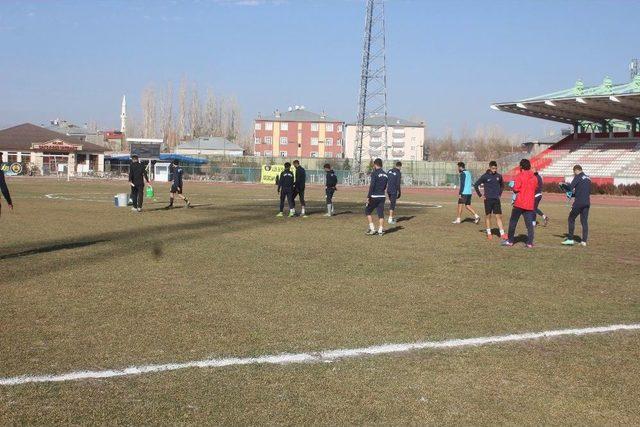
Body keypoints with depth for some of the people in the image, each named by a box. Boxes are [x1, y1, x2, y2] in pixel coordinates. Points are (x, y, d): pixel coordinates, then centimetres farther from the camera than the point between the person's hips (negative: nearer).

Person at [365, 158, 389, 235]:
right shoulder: (385, 175, 10)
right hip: (382, 196, 6)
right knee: (381, 214, 8)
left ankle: (372, 229, 3)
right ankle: (380, 230, 7)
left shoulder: (374, 173, -11)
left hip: (374, 197, -6)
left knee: (367, 211, 8)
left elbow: (372, 186, -17)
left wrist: (368, 196, -15)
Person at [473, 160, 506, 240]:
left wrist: (500, 194, 14)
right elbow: (476, 185, 0)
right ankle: (489, 233, 14)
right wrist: (480, 195, -2)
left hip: (497, 200, 2)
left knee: (498, 216, -1)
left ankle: (502, 233, -3)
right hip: (488, 199, -2)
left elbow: (502, 185, 24)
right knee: (488, 216, 6)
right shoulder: (485, 176, -5)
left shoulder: (499, 176, 5)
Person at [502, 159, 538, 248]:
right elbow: (535, 188, 15)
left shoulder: (520, 175, -10)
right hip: (530, 204, 5)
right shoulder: (534, 178, 8)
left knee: (513, 222, 7)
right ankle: (530, 242, 0)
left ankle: (510, 241, 12)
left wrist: (513, 187, 5)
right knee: (529, 223, 4)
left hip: (519, 203, -4)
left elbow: (516, 189, -16)